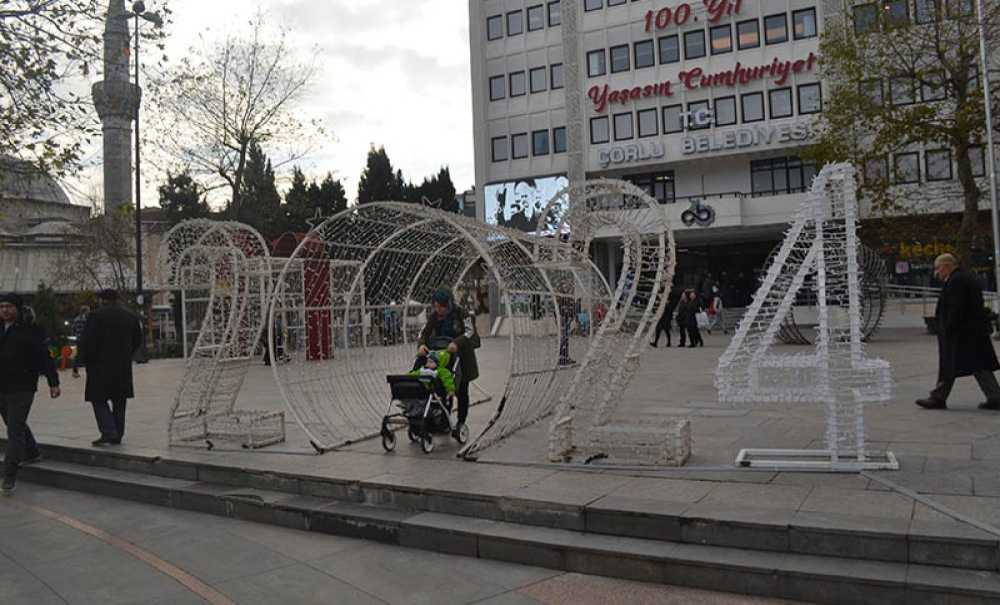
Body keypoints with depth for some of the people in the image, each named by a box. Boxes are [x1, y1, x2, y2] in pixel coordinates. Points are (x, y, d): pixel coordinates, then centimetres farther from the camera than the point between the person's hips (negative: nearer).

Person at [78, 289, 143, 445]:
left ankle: (108, 432, -9)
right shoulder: (132, 316, 8)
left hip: (101, 365, -5)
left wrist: (88, 361, 0)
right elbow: (138, 341, 11)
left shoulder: (97, 316, -9)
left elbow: (88, 341, -11)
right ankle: (117, 435, 14)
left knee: (99, 399, 3)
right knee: (119, 401, 11)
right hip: (124, 367, 5)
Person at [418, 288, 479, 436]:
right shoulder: (434, 317, 0)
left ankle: (461, 422, 20)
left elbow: (470, 332, -24)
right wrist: (421, 344, -25)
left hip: (462, 359, -3)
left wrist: (456, 343, -42)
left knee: (461, 392, 8)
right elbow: (424, 332, -2)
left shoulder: (462, 314, -14)